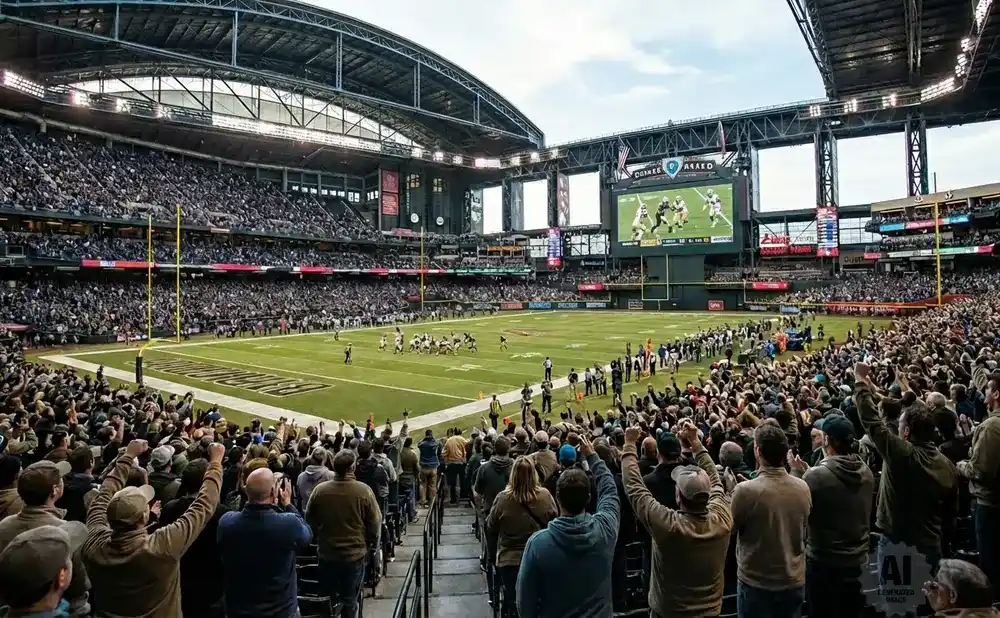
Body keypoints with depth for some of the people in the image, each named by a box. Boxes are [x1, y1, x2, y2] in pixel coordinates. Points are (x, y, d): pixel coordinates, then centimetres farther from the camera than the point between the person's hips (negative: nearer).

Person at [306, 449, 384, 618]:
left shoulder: (319, 490, -13)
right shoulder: (364, 491, -19)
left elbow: (309, 520, 0)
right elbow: (375, 522, -11)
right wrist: (370, 543, 8)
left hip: (327, 552, 2)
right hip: (355, 553, -2)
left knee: (328, 598, 22)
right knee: (350, 601, 14)